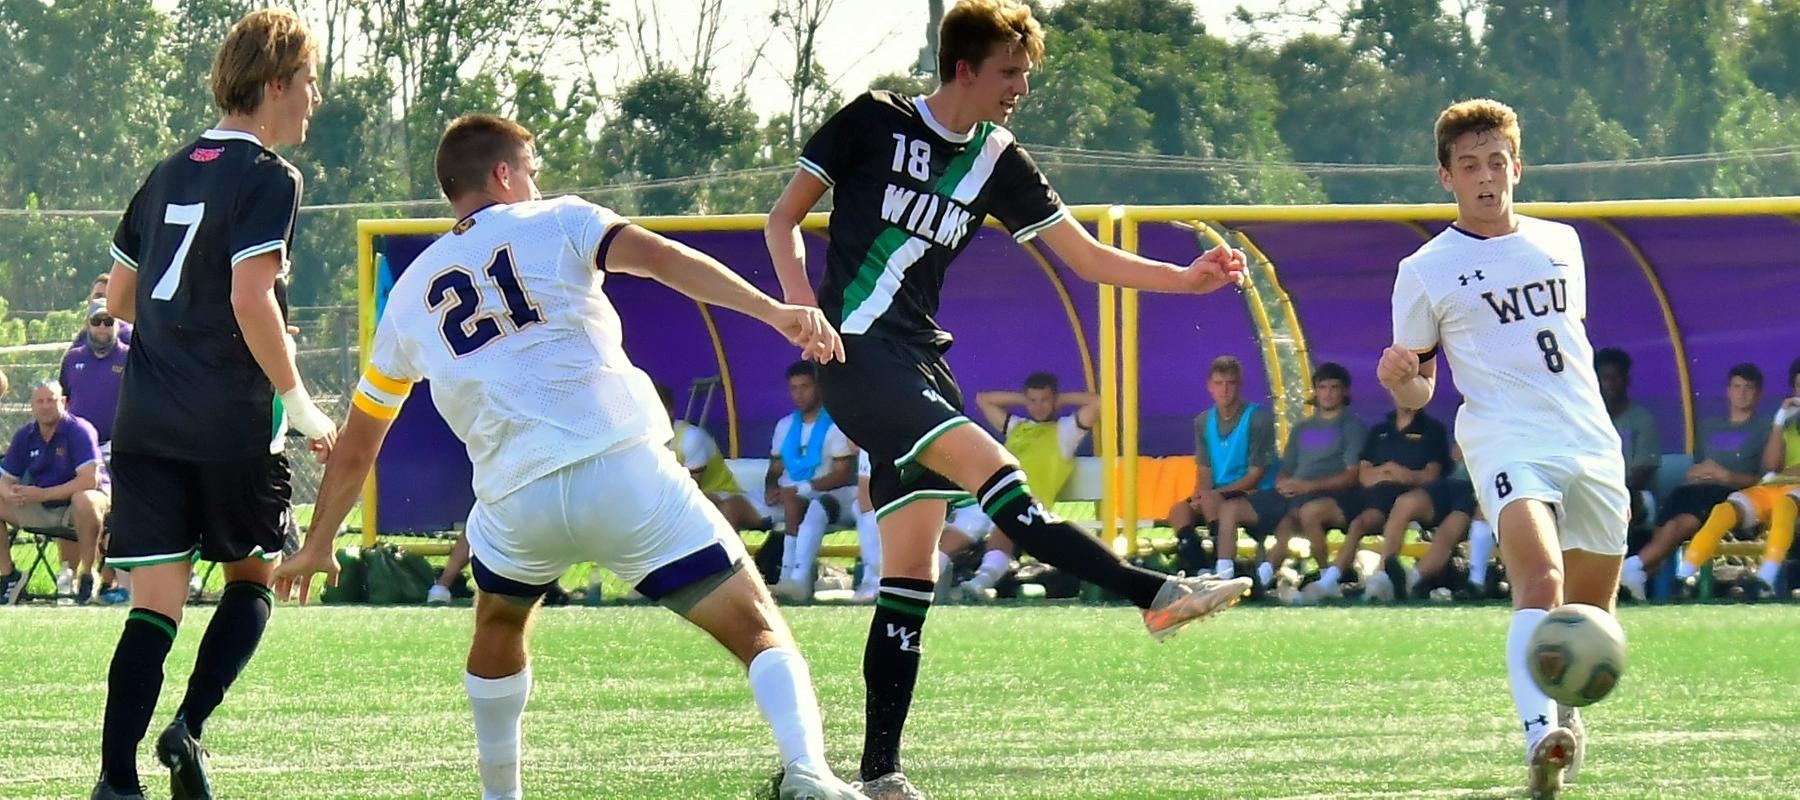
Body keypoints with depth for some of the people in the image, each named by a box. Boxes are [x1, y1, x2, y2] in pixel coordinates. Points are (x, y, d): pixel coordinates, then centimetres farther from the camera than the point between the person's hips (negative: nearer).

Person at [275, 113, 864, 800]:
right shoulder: (556, 223, 14)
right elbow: (661, 259, -5)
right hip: (626, 469, -3)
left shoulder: (410, 295, 24)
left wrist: (317, 544, 45)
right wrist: (775, 311, -14)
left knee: (499, 625, 35)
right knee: (757, 628, 0)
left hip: (518, 504, 3)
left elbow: (355, 445, 32)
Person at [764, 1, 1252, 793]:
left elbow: (1088, 257, 12)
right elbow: (783, 217, 3)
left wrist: (1186, 278, -2)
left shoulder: (998, 163, 11)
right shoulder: (873, 122, -2)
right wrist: (798, 296, -15)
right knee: (986, 463, -26)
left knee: (912, 572, 2)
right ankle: (1152, 591, -33)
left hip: (921, 363, 7)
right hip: (856, 352, -7)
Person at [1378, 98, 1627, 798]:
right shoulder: (1426, 272, 4)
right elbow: (1418, 390, 9)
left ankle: (1565, 715, 38)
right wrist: (1398, 378, -14)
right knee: (1540, 583, -29)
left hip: (1592, 446, 5)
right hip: (1507, 443, -5)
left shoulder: (1561, 242, 15)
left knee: (1590, 618, 9)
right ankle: (1541, 735, -44)